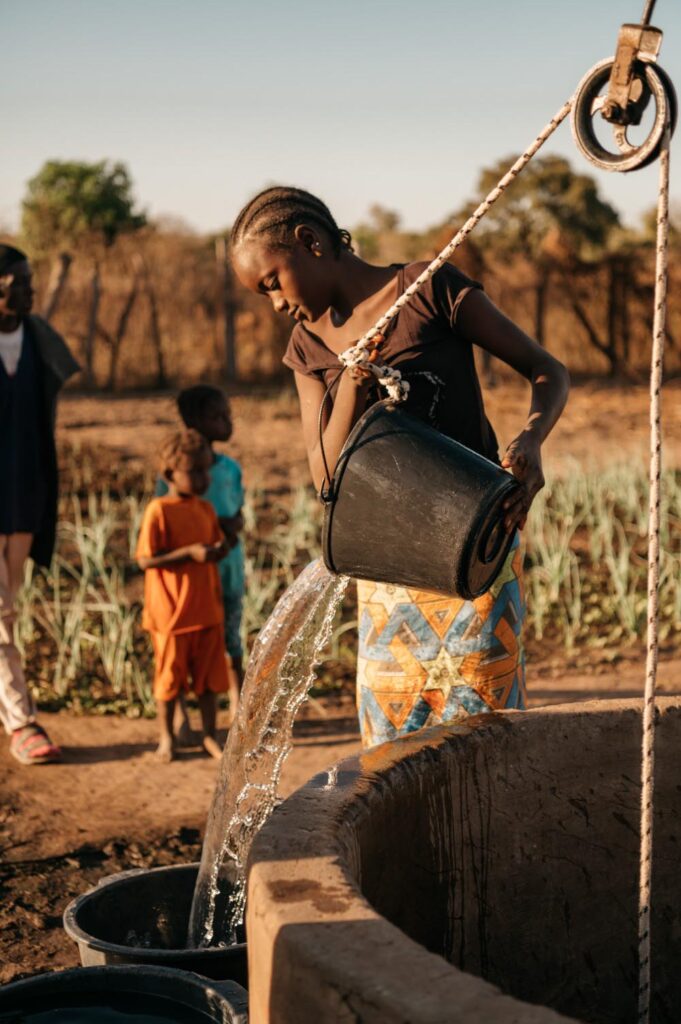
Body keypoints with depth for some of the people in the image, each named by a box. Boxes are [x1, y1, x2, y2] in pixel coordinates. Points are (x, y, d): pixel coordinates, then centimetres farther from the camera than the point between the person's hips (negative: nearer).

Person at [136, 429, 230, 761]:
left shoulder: (206, 509, 6)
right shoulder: (158, 511, -14)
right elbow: (145, 559, -18)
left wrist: (218, 550, -7)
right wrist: (190, 553, -24)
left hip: (207, 609, 6)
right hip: (172, 612, -6)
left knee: (209, 674, 11)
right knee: (170, 675, 7)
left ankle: (209, 734, 22)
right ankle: (166, 736, 23)